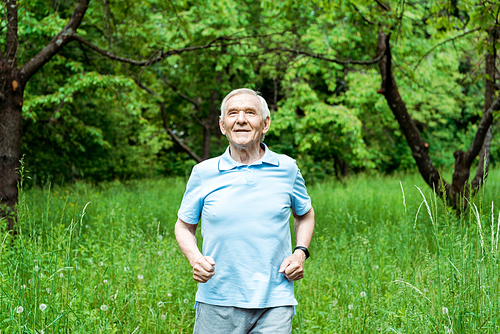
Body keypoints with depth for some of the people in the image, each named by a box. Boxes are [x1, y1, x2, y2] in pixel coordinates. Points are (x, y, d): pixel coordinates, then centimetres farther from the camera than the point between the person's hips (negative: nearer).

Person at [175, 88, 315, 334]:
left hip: (274, 304, 0)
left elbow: (305, 215, 22)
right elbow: (184, 226, 13)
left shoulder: (287, 169, 5)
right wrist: (194, 258, -7)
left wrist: (301, 252, 4)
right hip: (217, 304, 0)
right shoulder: (203, 173, 2)